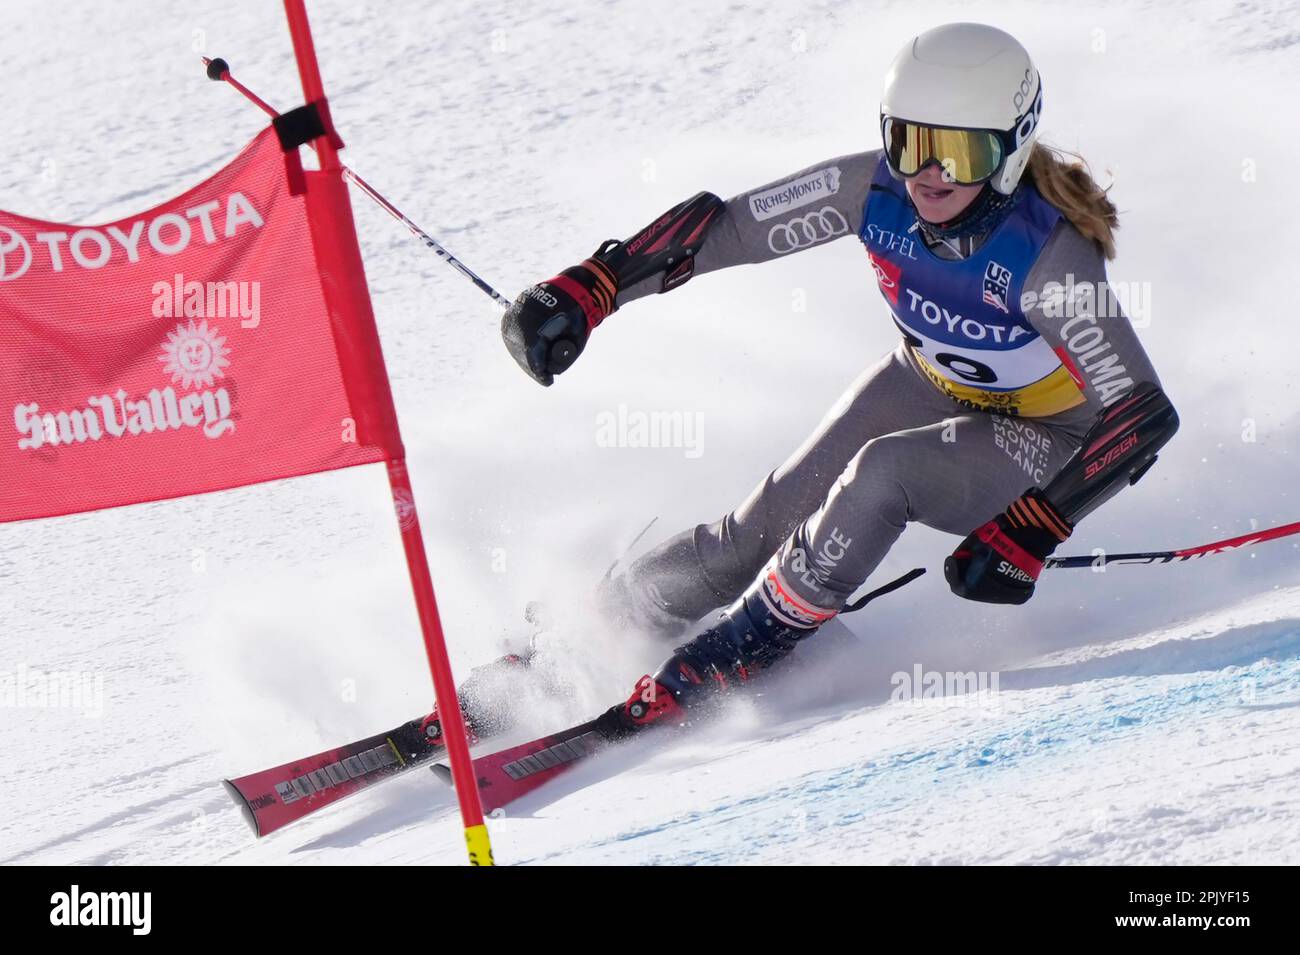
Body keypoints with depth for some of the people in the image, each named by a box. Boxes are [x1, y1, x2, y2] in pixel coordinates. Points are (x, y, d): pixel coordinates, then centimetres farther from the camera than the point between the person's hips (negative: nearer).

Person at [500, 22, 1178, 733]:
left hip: (1043, 441, -5)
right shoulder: (876, 189, -24)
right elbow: (718, 224, -18)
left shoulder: (1046, 256, -36)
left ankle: (733, 654, -14)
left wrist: (1030, 533, -41)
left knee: (881, 473, -31)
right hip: (928, 383, 5)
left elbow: (1146, 414, -34)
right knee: (763, 529, -6)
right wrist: (586, 288, -28)